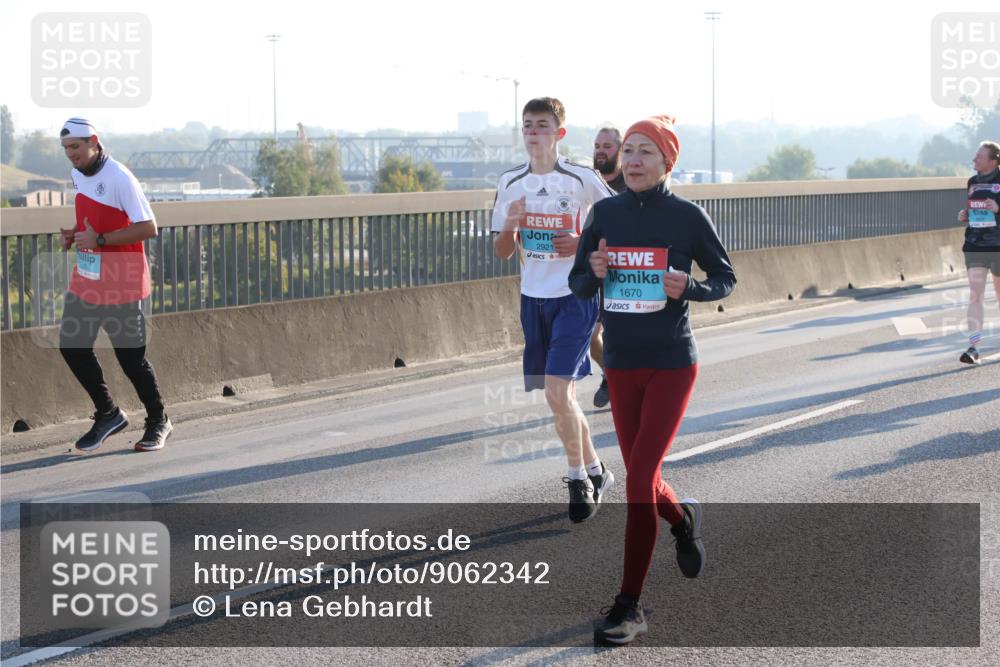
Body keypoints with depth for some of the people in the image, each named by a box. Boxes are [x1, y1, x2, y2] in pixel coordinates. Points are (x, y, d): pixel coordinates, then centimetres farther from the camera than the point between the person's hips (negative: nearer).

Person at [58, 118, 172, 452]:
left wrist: (99, 240, -25)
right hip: (86, 280, 8)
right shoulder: (78, 174, 8)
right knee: (72, 346, 4)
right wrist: (74, 235, 4)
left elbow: (148, 228, -21)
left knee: (131, 356, -1)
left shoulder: (119, 178, -18)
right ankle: (108, 414, 20)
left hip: (120, 285, -8)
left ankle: (158, 421, 18)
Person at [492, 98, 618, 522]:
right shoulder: (510, 183, 6)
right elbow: (502, 252, 10)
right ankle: (595, 470, 29)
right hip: (533, 298, 5)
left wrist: (585, 244, -15)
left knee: (557, 391, -16)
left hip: (574, 296, -5)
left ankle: (579, 478, 0)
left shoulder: (582, 179, -7)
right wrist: (510, 224, -11)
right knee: (561, 397, 12)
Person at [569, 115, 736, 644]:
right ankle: (683, 521, 49)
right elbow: (578, 286, 8)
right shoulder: (605, 213, 2)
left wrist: (688, 288, -17)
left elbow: (725, 278, 3)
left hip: (671, 365, -4)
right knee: (644, 480, 13)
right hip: (621, 363, 4)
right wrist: (594, 272, -15)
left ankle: (629, 608, -5)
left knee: (639, 480, -11)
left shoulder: (686, 216, -7)